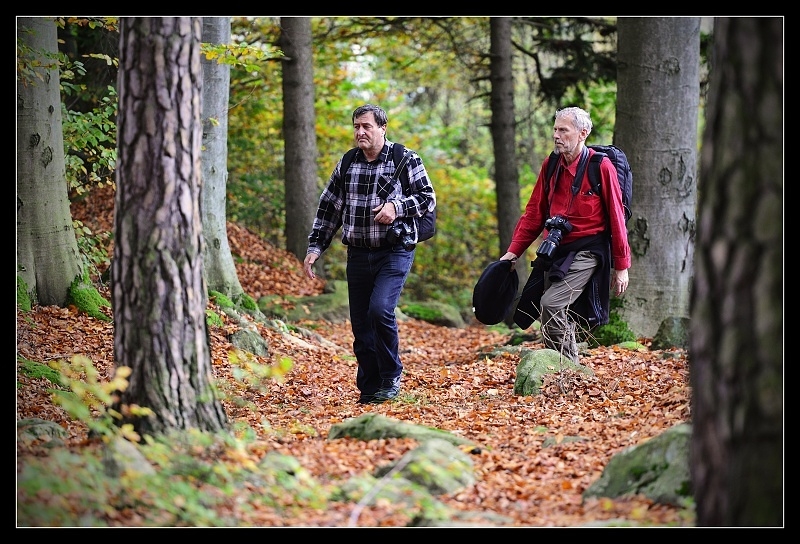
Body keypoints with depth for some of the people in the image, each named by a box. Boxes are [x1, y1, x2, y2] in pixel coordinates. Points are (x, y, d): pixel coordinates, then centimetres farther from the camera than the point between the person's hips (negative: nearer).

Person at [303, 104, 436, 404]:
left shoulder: (406, 160, -2)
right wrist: (315, 247, 8)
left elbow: (428, 198, -1)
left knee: (380, 310, -21)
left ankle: (391, 378, -3)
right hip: (358, 254, 5)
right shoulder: (346, 165, 10)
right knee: (360, 323, 5)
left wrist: (397, 208, -17)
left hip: (395, 252, -5)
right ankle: (369, 389, 15)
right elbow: (328, 209, 14)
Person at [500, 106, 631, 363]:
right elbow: (534, 213, 13)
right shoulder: (550, 166, 8)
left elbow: (616, 217, -7)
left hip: (586, 252, -6)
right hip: (555, 250, 6)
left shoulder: (601, 167, -9)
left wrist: (621, 266, -6)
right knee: (558, 314, 5)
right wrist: (513, 251, 8)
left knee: (551, 304, -21)